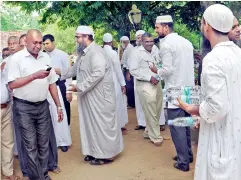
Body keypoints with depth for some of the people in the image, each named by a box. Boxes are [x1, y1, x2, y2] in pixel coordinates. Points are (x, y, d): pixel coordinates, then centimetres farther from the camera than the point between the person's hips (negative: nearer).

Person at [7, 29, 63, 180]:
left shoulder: (45, 57, 7)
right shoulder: (17, 58, -7)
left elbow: (52, 83, 10)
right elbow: (12, 84, -14)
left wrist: (59, 106, 8)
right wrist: (35, 76, -21)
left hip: (43, 106, 4)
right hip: (24, 108, -4)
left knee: (44, 144, 11)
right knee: (30, 146, 5)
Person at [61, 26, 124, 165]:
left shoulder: (96, 52, -17)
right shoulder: (83, 53, 14)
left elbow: (98, 73, -28)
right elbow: (75, 69, 28)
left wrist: (79, 86, -24)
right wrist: (61, 76, 22)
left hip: (100, 95, -9)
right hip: (88, 96, 10)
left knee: (102, 123, 0)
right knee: (91, 123, 14)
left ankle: (106, 155, 12)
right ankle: (95, 151, 26)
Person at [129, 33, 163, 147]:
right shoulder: (137, 53, -7)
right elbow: (133, 70, -15)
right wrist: (149, 77, -18)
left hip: (156, 84, 7)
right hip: (145, 86, -7)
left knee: (156, 111, 13)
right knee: (151, 113, -1)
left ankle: (149, 132, 31)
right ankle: (156, 136, 13)